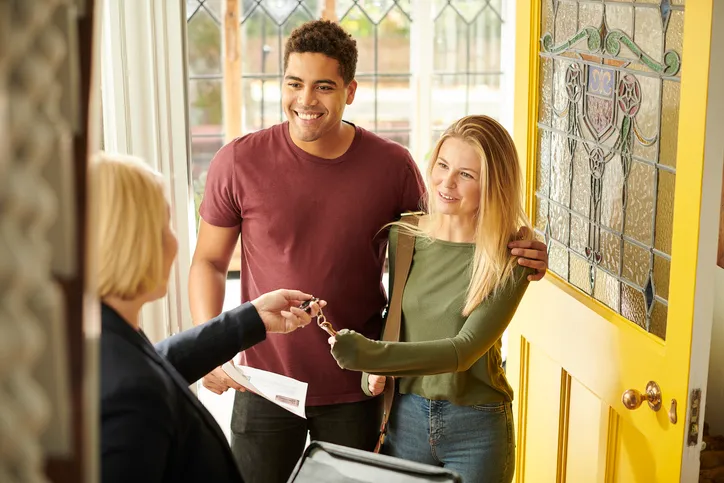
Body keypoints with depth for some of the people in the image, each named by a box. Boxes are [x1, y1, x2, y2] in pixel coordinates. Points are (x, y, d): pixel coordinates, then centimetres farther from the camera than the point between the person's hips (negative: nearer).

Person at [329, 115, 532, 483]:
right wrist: (376, 372, -6)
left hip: (476, 427, -3)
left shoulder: (509, 260, -14)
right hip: (405, 416, 3)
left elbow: (464, 350, -23)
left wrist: (370, 356, -34)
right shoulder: (402, 236, -3)